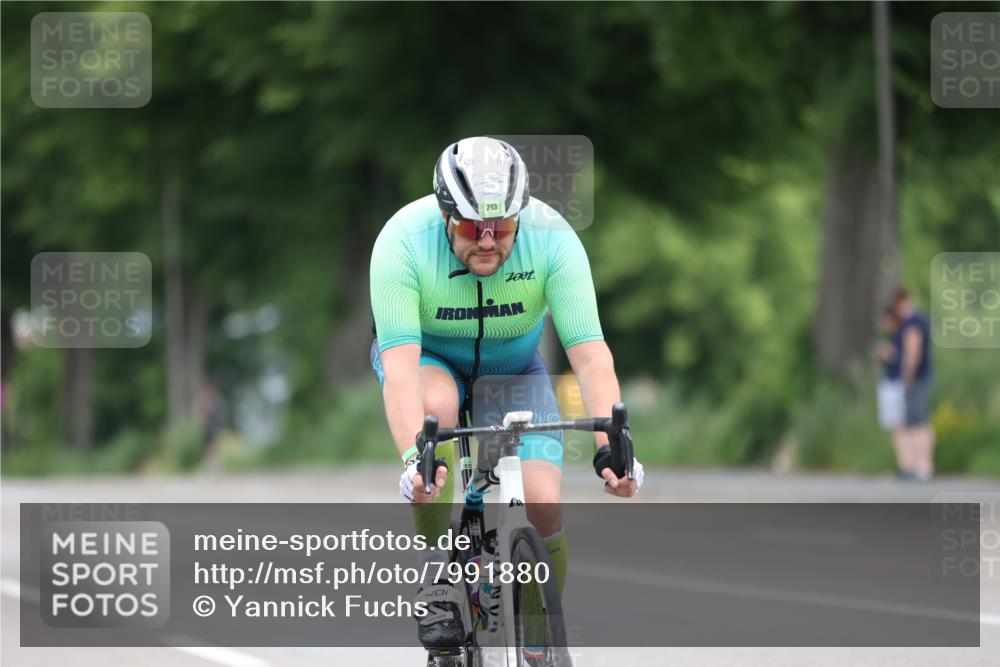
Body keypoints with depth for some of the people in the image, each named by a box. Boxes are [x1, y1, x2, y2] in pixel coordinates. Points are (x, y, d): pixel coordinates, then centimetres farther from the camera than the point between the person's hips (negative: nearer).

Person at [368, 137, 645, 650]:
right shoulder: (403, 240, -32)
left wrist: (611, 449, -47)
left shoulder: (551, 237, -29)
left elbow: (590, 355, -33)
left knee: (543, 504, -19)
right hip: (426, 358, -1)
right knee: (434, 407, -37)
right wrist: (413, 460, -53)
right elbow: (399, 364, -40)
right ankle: (437, 584, -24)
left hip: (513, 368, 1)